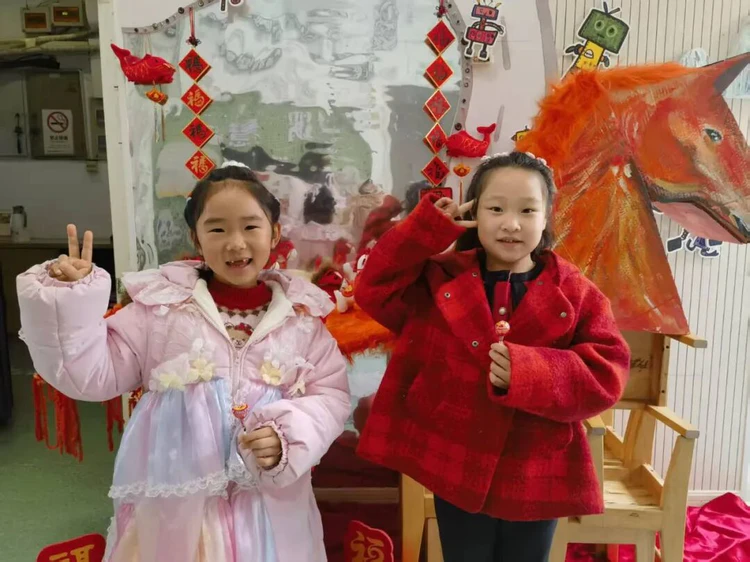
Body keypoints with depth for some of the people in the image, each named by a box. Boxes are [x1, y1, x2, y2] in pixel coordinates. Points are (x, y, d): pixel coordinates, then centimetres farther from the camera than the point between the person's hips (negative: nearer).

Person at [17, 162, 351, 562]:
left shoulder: (301, 315, -2)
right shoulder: (161, 304, -5)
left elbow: (331, 395, 1)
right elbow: (93, 374, -2)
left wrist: (289, 438, -15)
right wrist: (70, 301, -13)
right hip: (176, 499, 0)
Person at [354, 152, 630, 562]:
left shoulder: (575, 293, -6)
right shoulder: (442, 278, -1)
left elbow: (606, 375, -10)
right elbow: (375, 290, -6)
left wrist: (530, 371, -27)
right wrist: (429, 229, -12)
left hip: (536, 479, 0)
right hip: (456, 472, 0)